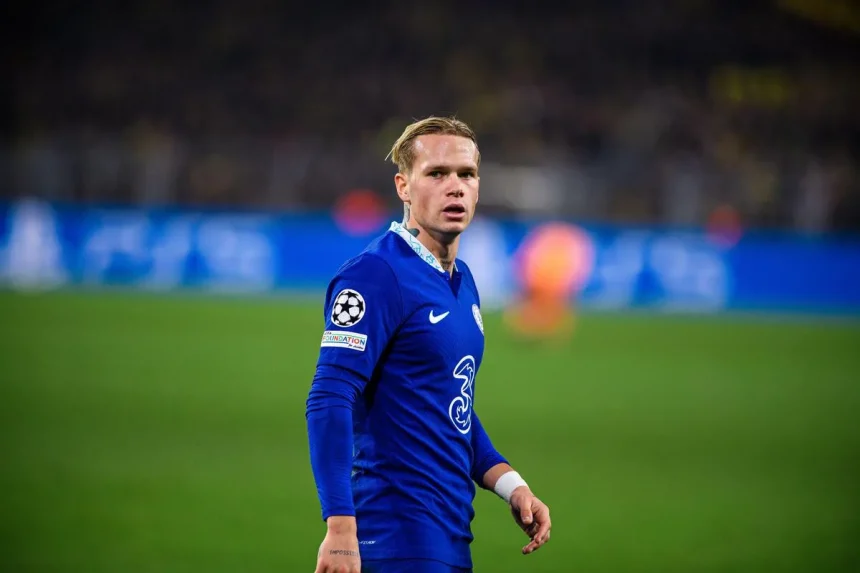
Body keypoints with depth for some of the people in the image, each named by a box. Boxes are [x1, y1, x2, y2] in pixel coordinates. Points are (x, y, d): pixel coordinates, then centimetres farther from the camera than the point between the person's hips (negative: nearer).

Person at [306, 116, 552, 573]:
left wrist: (511, 485, 12)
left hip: (453, 535, 8)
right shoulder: (376, 275, -12)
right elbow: (329, 402, -19)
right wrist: (340, 531, -26)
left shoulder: (462, 281, 14)